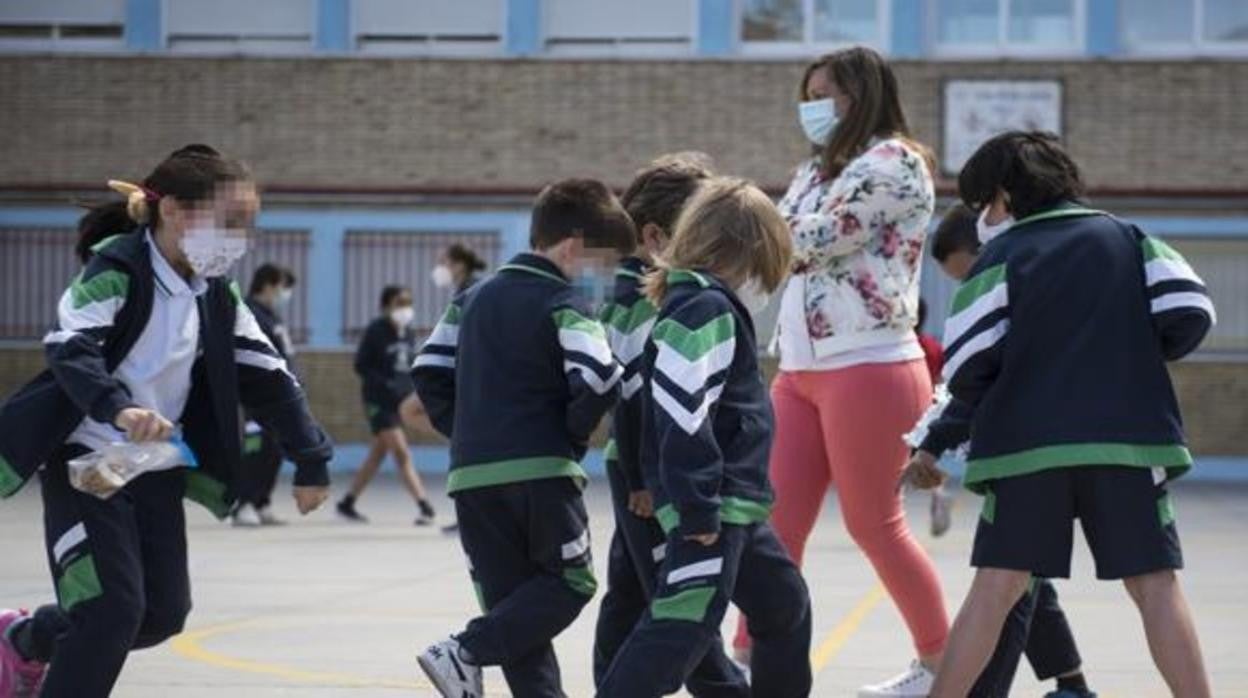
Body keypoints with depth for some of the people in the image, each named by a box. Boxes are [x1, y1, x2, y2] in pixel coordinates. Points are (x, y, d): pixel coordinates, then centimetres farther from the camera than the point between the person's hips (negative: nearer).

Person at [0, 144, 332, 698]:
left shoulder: (216, 294, 4)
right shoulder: (117, 269, -18)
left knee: (165, 613, 9)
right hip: (86, 460, -7)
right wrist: (119, 407, -49)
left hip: (157, 467, 7)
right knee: (115, 606, -16)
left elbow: (267, 378, 11)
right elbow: (70, 347, -33)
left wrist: (311, 460, 11)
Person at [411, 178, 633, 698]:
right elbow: (596, 380, -19)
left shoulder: (473, 298, 17)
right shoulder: (564, 305, -5)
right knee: (570, 583, 7)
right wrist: (575, 433, -3)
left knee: (514, 605, 11)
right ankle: (466, 653, -10)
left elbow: (429, 371, 14)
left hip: (472, 478, 7)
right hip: (540, 472, -6)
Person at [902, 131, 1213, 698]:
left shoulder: (1000, 257, 6)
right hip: (1127, 439, 1)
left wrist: (994, 410, 17)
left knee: (996, 585, 2)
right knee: (1155, 586, 1)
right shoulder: (1128, 238, 13)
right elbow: (1189, 315, 2)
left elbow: (968, 365, -3)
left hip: (1025, 445, -1)